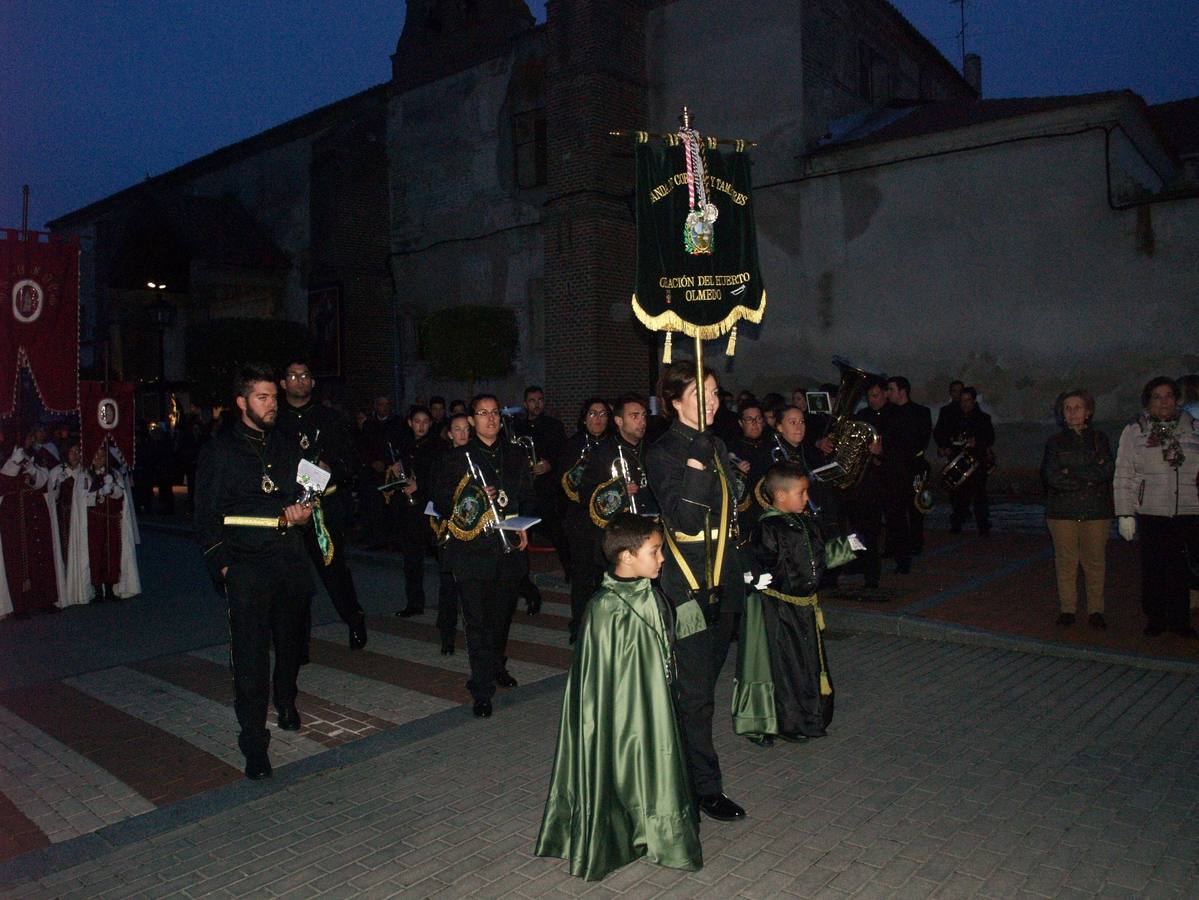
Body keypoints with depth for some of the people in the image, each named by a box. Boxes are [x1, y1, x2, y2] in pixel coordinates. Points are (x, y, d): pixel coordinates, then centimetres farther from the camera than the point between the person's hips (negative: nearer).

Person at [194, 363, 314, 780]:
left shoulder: (287, 447, 15)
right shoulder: (218, 451, 0)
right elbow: (207, 515, -2)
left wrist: (303, 512, 1)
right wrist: (222, 565, -10)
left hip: (291, 558, 5)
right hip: (246, 563, -5)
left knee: (292, 642, 15)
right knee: (250, 654, -6)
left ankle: (286, 701, 41)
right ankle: (254, 742, 3)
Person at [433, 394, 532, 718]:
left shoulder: (515, 457, 13)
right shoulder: (458, 458, 1)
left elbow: (527, 498, 19)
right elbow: (440, 501, 0)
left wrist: (525, 528, 4)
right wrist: (471, 498, -15)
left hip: (509, 549, 4)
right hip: (473, 549, -4)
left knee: (503, 614, 14)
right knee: (478, 619, -4)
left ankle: (497, 665, 39)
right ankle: (482, 690, 2)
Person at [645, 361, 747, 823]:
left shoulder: (716, 447, 11)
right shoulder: (662, 453, -11)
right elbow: (683, 519, -24)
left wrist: (736, 574, 19)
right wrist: (696, 463, -29)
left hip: (723, 581, 8)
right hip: (686, 584, -8)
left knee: (703, 683, 16)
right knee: (695, 691, 0)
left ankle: (683, 769, 31)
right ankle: (706, 787, 10)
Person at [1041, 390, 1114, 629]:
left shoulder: (1100, 439, 10)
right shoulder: (1055, 442, 7)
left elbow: (1108, 470, -5)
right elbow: (1053, 477, -6)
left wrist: (1072, 472, -12)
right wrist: (1090, 478, -7)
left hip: (1096, 511, 1)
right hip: (1063, 510, -1)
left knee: (1095, 561, 2)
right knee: (1066, 561, 1)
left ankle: (1096, 610, 12)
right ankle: (1067, 609, 10)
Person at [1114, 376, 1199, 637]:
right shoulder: (1134, 432, 4)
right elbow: (1123, 476, 2)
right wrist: (1125, 514, -3)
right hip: (1151, 512, -1)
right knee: (1153, 569, 3)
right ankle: (1155, 619, 16)